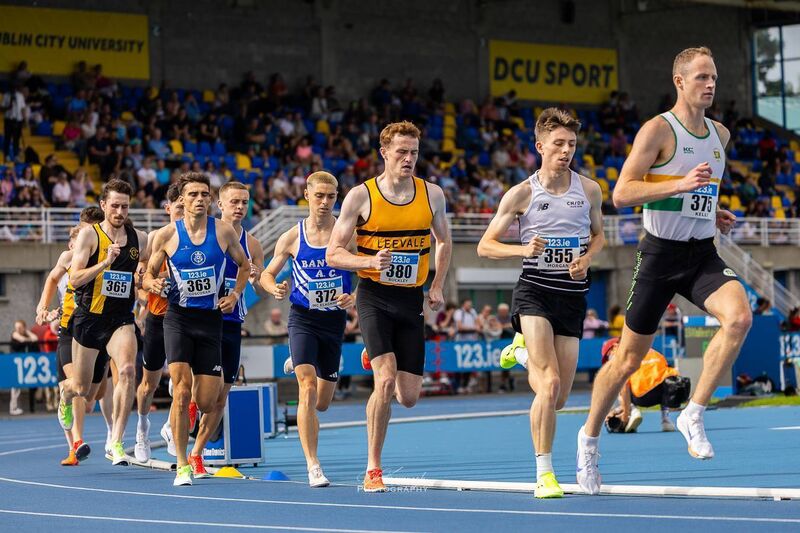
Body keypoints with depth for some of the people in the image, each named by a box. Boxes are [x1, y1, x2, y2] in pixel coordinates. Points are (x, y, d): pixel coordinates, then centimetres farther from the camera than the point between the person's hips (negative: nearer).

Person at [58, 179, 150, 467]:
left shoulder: (140, 238, 4)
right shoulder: (89, 234, -7)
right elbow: (75, 279, -15)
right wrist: (105, 262, -27)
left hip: (122, 319, 2)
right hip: (89, 318, -2)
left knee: (127, 370, -26)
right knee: (82, 389, 11)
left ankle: (116, 442, -21)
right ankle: (65, 392, 51)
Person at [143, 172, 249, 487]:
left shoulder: (224, 231, 1)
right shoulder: (166, 235, -2)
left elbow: (244, 265, 16)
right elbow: (149, 274, 8)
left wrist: (235, 295, 0)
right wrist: (153, 284, -15)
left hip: (211, 319, 2)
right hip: (178, 317, -2)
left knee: (206, 404, -1)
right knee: (182, 391, -17)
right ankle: (182, 466, -8)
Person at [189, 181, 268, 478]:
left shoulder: (252, 245, 8)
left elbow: (263, 294, 9)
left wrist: (255, 280, -13)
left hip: (233, 325, 4)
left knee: (221, 396, 6)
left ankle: (196, 454, 17)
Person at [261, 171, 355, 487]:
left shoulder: (347, 235, -4)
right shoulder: (291, 238, -2)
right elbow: (267, 274, 8)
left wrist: (354, 298, -21)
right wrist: (275, 289, -15)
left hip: (335, 320, 2)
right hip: (303, 318, -2)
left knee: (322, 402, 12)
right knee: (307, 389, -20)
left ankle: (298, 364, 48)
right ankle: (313, 466, -18)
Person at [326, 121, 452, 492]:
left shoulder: (432, 194, 3)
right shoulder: (360, 196, -5)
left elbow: (444, 242, 21)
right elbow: (333, 254, -4)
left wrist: (438, 286, 8)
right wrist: (371, 261, -21)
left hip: (412, 300, 3)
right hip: (374, 297, -3)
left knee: (409, 397, 2)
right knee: (386, 380, -22)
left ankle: (376, 357, 38)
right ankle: (373, 468, -10)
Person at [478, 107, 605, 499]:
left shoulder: (589, 190, 4)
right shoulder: (521, 194, -4)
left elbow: (598, 235, 20)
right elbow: (485, 246, -1)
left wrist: (587, 259, -2)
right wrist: (523, 249, -19)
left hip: (573, 295, 4)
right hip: (534, 292, -4)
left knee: (557, 398, 5)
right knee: (550, 386, -19)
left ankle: (525, 349, 38)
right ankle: (544, 474, -7)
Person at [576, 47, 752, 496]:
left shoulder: (721, 135, 10)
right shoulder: (658, 130, -10)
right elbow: (621, 193, -17)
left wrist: (714, 213, 10)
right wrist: (680, 185, -28)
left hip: (703, 254, 5)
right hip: (662, 254, -5)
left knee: (739, 316, -25)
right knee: (629, 358, 4)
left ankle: (694, 415, -14)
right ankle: (590, 435, 26)